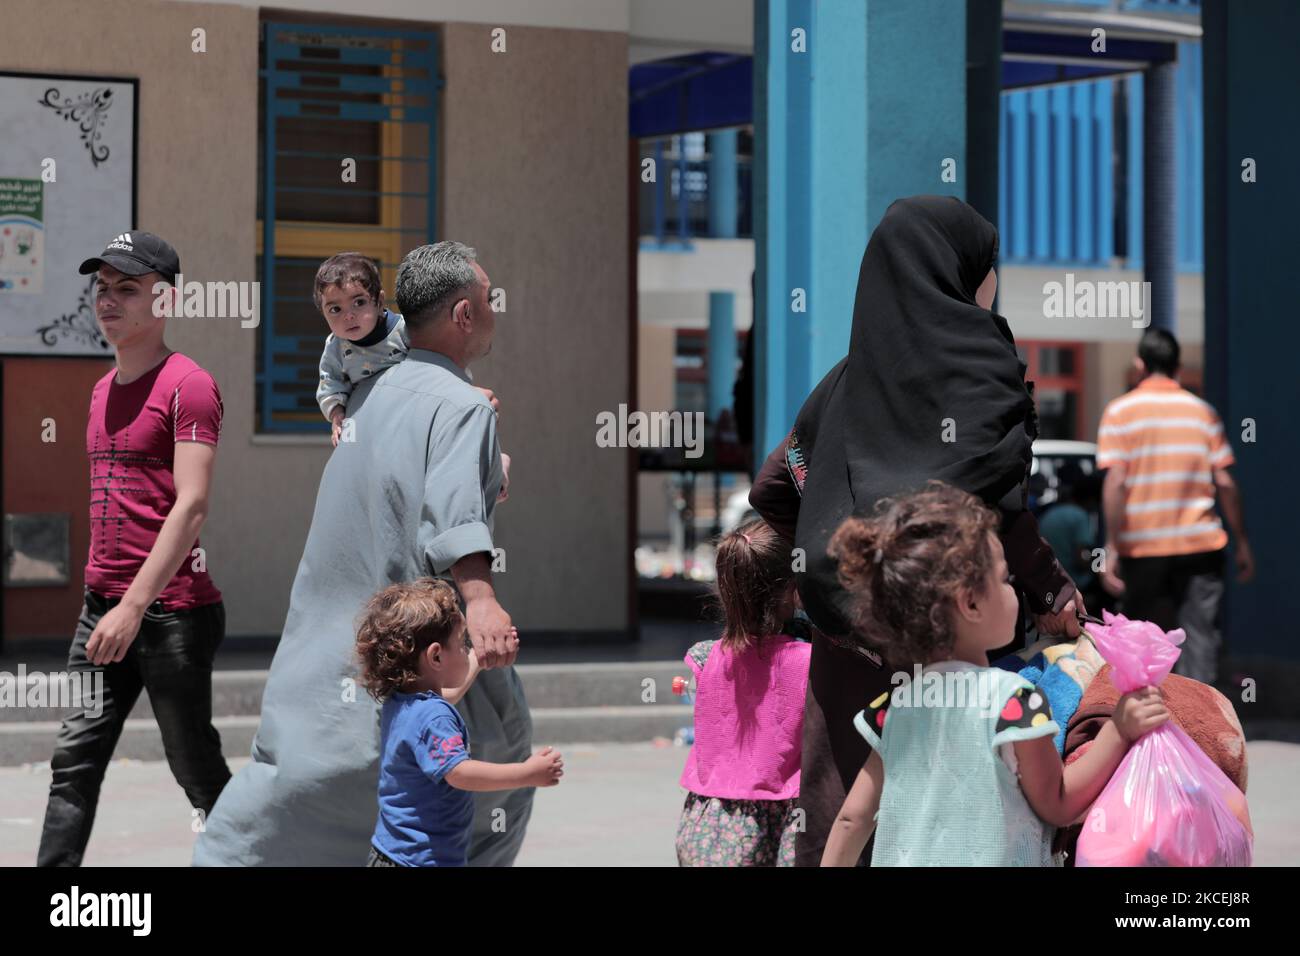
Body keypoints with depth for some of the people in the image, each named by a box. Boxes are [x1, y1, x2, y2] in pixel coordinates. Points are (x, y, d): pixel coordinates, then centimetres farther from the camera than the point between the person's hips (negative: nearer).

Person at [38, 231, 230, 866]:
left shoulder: (188, 385, -11)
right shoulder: (102, 391, 16)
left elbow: (191, 506, -19)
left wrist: (135, 604, -24)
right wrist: (105, 593, 20)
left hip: (173, 610, -8)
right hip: (102, 608, 8)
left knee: (198, 770, 3)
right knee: (74, 760, 2)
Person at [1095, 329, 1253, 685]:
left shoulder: (1120, 412, -1)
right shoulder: (1202, 411, 5)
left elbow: (1115, 483, -10)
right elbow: (1225, 483, 3)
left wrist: (1112, 547, -10)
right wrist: (1242, 543, 11)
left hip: (1142, 547, -1)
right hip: (1201, 544, 1)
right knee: (1200, 637, -1)